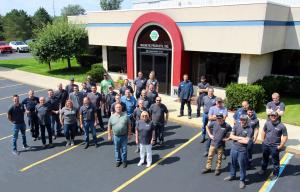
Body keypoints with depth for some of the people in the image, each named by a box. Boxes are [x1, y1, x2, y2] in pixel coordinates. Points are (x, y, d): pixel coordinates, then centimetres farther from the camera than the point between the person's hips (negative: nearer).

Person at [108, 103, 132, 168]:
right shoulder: (112, 116, -2)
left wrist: (129, 134, -2)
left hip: (124, 136, -1)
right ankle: (118, 160, 32)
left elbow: (129, 126, -1)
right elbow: (109, 127, 4)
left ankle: (124, 161, 25)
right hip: (116, 136, 1)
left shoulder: (125, 115, -5)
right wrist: (109, 135, 3)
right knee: (117, 149, 14)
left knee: (124, 149, 9)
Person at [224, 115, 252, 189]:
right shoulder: (236, 126, -3)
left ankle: (242, 180, 24)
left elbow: (246, 141, -20)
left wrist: (236, 138, -9)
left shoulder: (249, 129, -14)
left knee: (242, 165, 7)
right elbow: (231, 136, -6)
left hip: (242, 150, -4)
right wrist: (240, 138, -15)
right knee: (233, 163, 21)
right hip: (234, 148, 4)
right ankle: (232, 175, 41)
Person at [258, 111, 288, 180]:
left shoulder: (282, 126, -16)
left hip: (275, 147, -4)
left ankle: (275, 174, 27)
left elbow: (285, 137, -12)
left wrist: (280, 146, -12)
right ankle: (263, 169, 44)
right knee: (265, 158, 23)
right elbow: (263, 131, 9)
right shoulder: (267, 123, -5)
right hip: (266, 145, 4)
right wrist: (263, 140, 7)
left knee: (275, 161, 8)